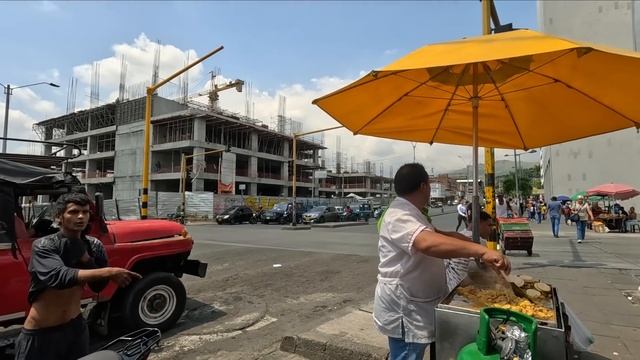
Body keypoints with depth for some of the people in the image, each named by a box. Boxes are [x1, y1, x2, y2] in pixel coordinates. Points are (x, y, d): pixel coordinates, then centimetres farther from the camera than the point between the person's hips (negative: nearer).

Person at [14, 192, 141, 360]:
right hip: (40, 333, -4)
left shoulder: (93, 246, -3)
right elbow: (61, 277, -33)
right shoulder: (43, 245, -17)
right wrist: (110, 272, -41)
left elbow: (98, 286, -6)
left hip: (76, 327, 4)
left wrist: (86, 258, -19)